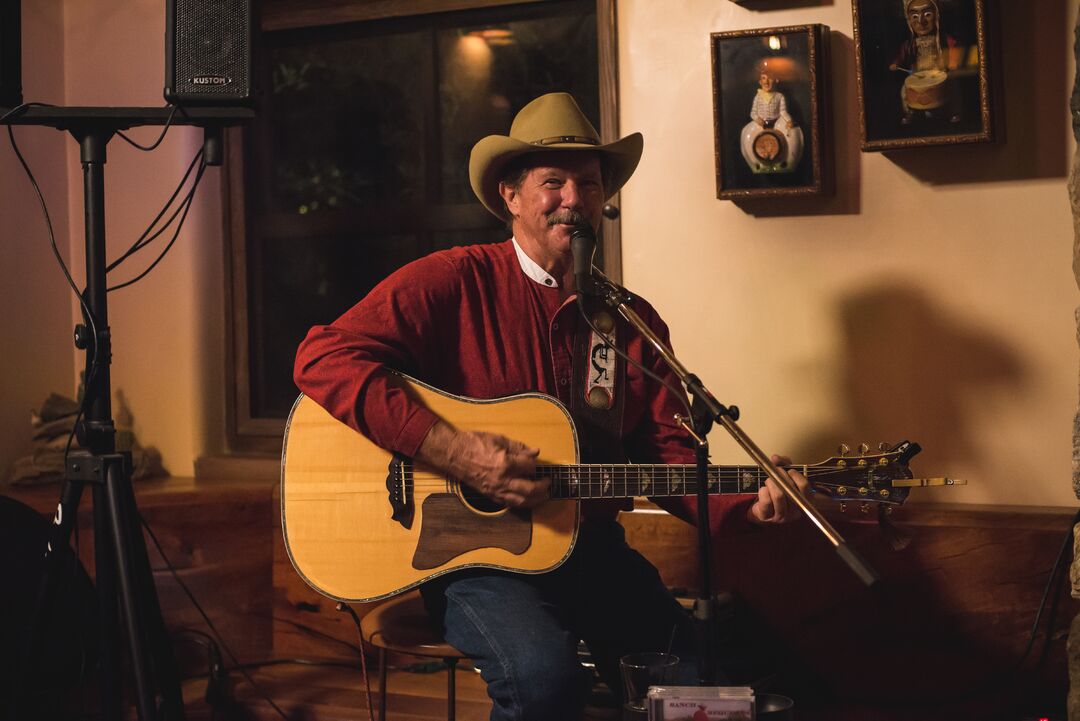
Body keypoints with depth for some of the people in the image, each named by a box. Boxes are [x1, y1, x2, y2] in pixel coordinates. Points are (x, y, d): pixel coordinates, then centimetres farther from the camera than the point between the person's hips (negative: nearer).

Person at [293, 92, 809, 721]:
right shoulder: (455, 281, -4)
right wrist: (453, 450, -23)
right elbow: (324, 357, -15)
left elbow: (671, 460, 9)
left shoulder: (636, 322, 11)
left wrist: (749, 506, -12)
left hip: (592, 552, 5)